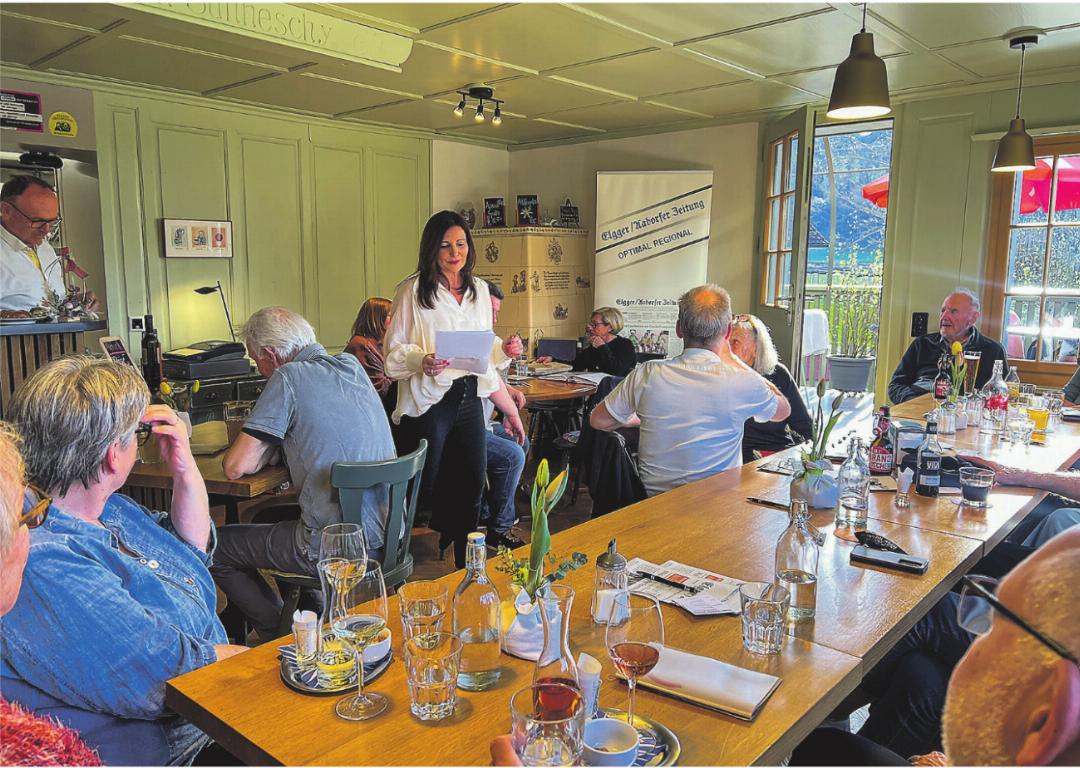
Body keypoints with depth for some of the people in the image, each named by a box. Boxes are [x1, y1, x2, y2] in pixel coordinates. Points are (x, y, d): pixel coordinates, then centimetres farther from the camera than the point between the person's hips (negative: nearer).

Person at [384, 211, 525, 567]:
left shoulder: (479, 289, 14)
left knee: (471, 487, 9)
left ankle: (463, 568, 24)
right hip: (427, 404, -5)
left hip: (469, 400, 6)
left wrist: (504, 349, 7)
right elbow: (393, 351, -6)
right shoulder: (413, 290, -3)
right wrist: (421, 361, -23)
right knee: (423, 492, 1)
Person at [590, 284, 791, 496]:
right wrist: (732, 360, 13)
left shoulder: (647, 374, -8)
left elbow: (598, 420, 6)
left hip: (653, 496, 2)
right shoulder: (742, 382, -12)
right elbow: (783, 411, 12)